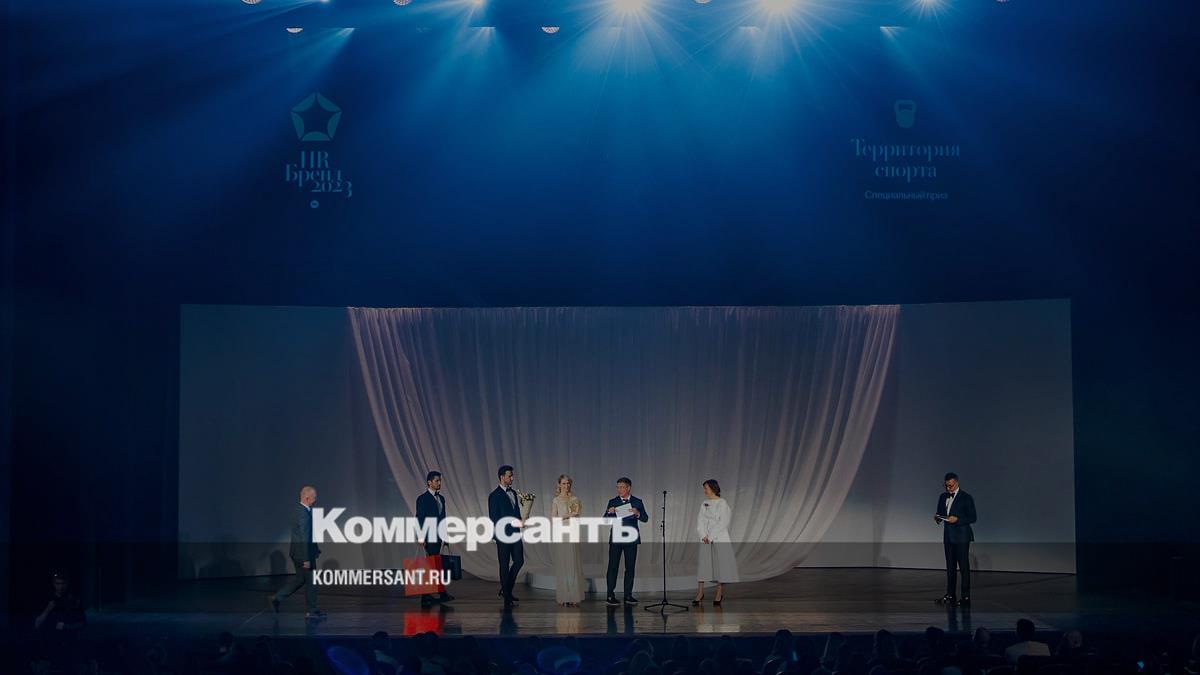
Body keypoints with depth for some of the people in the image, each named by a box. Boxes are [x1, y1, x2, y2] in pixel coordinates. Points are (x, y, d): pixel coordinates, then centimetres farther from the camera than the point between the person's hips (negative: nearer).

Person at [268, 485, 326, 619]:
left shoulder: (297, 509, 7)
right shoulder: (304, 513, -24)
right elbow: (304, 538, -24)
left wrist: (315, 548, 22)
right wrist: (306, 559, -22)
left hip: (296, 552, 10)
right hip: (303, 552, -10)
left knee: (300, 579, 20)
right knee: (311, 581, 4)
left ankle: (276, 599, 20)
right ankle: (312, 611, 14)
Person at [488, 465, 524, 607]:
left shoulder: (513, 493, 13)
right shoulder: (495, 495, -8)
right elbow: (494, 518, -10)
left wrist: (519, 520, 0)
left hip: (515, 533, 7)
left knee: (519, 561, 4)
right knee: (505, 565, 0)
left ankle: (507, 590, 21)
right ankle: (507, 598, 7)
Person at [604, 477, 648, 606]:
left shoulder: (637, 502, 6)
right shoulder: (612, 502, 6)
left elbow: (645, 519, -2)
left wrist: (638, 514, -23)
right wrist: (609, 513, -20)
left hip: (631, 539, 1)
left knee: (630, 567, 4)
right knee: (612, 567, -6)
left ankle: (628, 595, 11)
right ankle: (610, 595, -6)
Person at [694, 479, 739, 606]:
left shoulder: (723, 504, -5)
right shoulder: (704, 504, 13)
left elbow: (722, 523, -11)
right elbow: (700, 521, 6)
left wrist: (710, 537, -15)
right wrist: (703, 536, -10)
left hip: (719, 539, -5)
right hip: (706, 539, 5)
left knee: (720, 563, -3)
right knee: (703, 563, 0)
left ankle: (720, 593, 4)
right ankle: (700, 592, 3)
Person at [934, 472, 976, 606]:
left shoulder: (966, 498, -7)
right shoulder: (943, 497, 12)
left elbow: (972, 518, -8)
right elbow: (940, 513, 19)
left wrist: (957, 519, -20)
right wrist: (937, 518, -5)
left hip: (961, 537, -6)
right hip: (948, 536, 6)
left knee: (964, 566, -5)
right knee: (950, 566, 9)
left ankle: (966, 596, -4)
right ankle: (950, 595, 13)